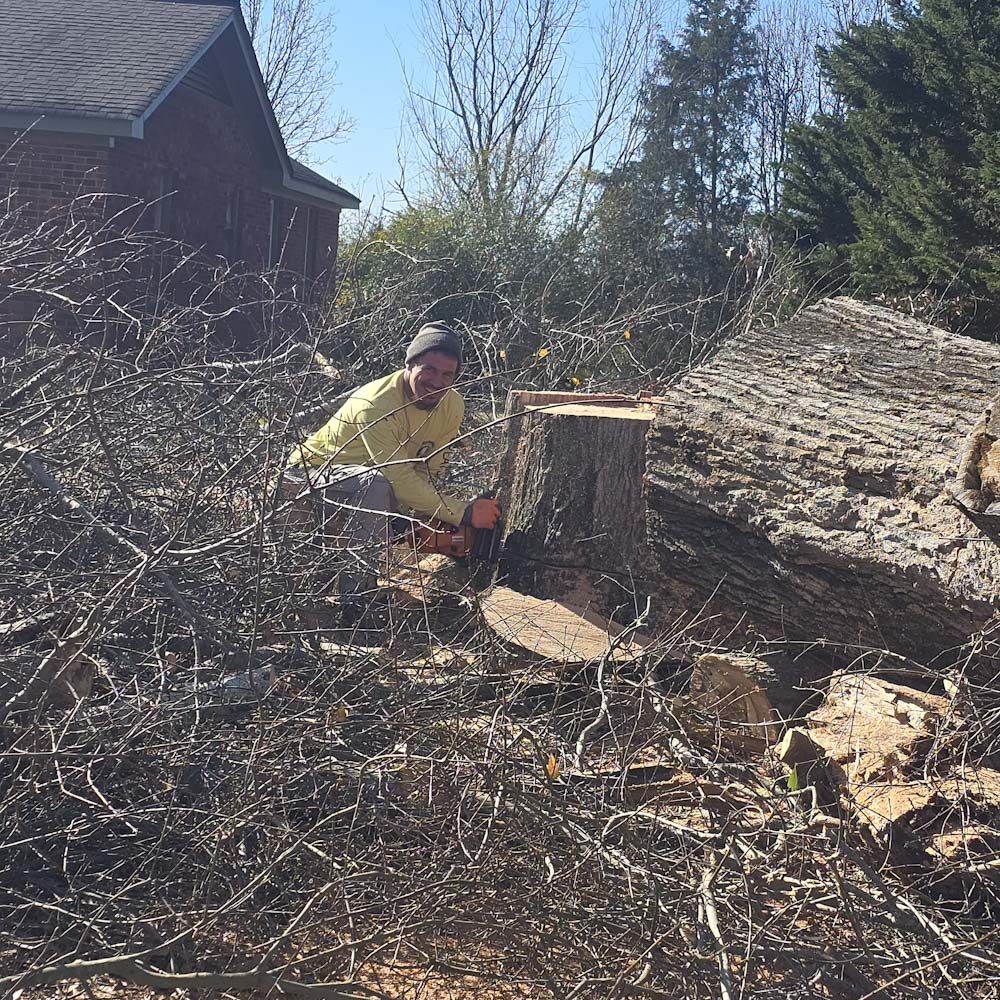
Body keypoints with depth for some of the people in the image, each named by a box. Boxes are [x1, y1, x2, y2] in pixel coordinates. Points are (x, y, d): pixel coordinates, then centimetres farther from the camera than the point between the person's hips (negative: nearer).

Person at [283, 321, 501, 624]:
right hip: (311, 472, -8)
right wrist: (463, 512, -37)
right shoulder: (376, 404, -33)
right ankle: (356, 601, -30)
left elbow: (426, 471, -7)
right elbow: (400, 480, -37)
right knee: (375, 484, -36)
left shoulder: (452, 406, -10)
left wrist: (423, 515, -25)